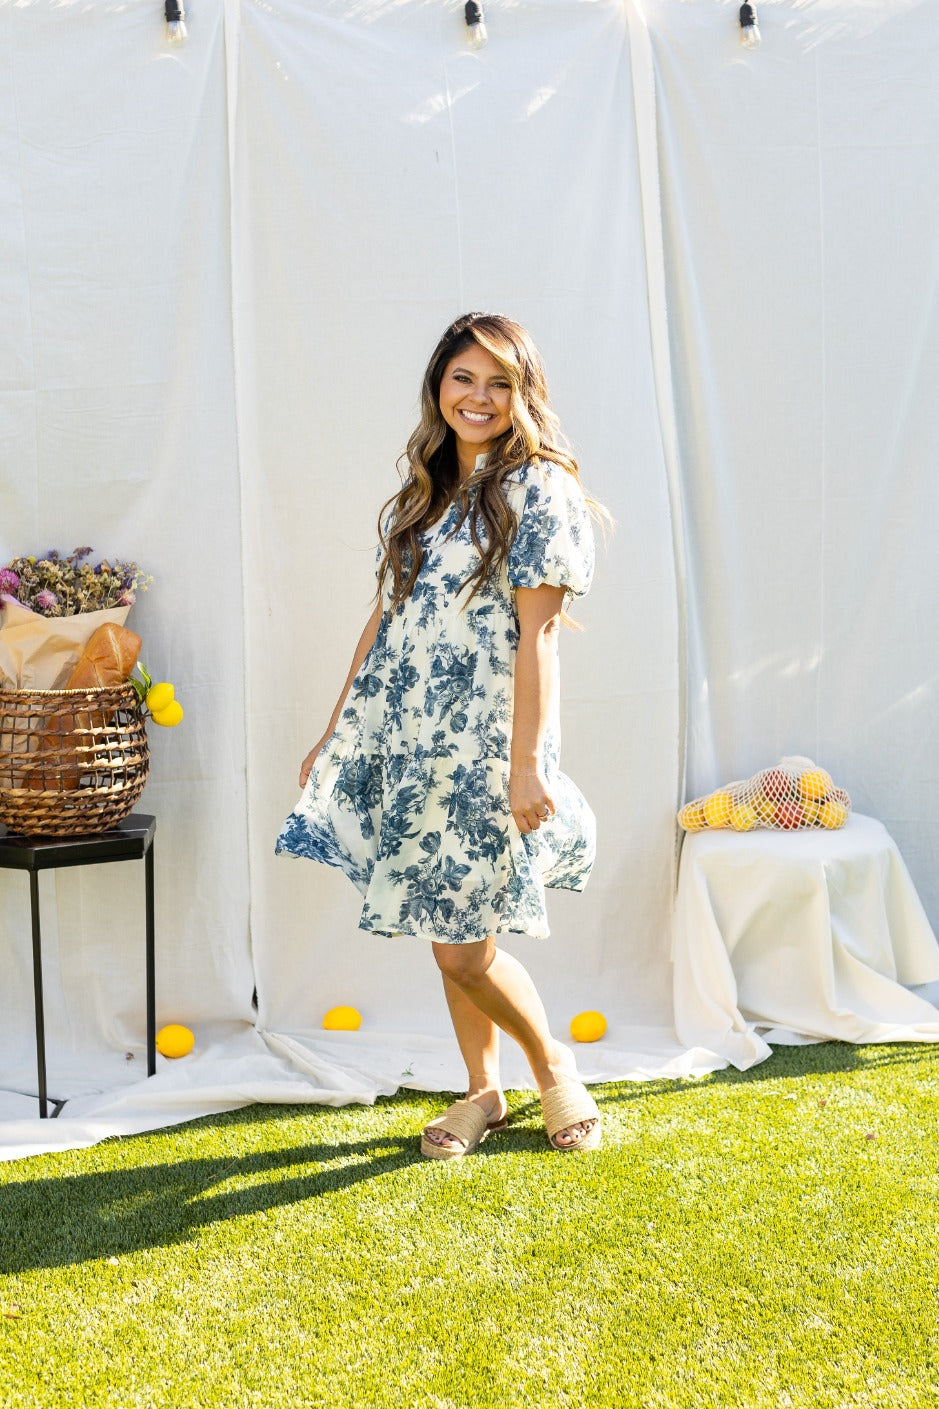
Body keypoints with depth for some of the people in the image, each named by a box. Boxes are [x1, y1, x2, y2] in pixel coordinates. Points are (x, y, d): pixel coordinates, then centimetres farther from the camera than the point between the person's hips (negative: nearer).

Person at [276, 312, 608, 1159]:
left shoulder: (539, 490, -7)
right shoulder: (420, 494, 13)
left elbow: (536, 638, -13)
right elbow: (383, 621, 15)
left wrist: (526, 765, -18)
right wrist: (335, 734, 15)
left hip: (483, 745, -6)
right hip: (408, 741, 6)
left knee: (466, 948, -2)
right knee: (447, 938, 12)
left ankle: (556, 1067, 25)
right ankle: (482, 1093, 30)